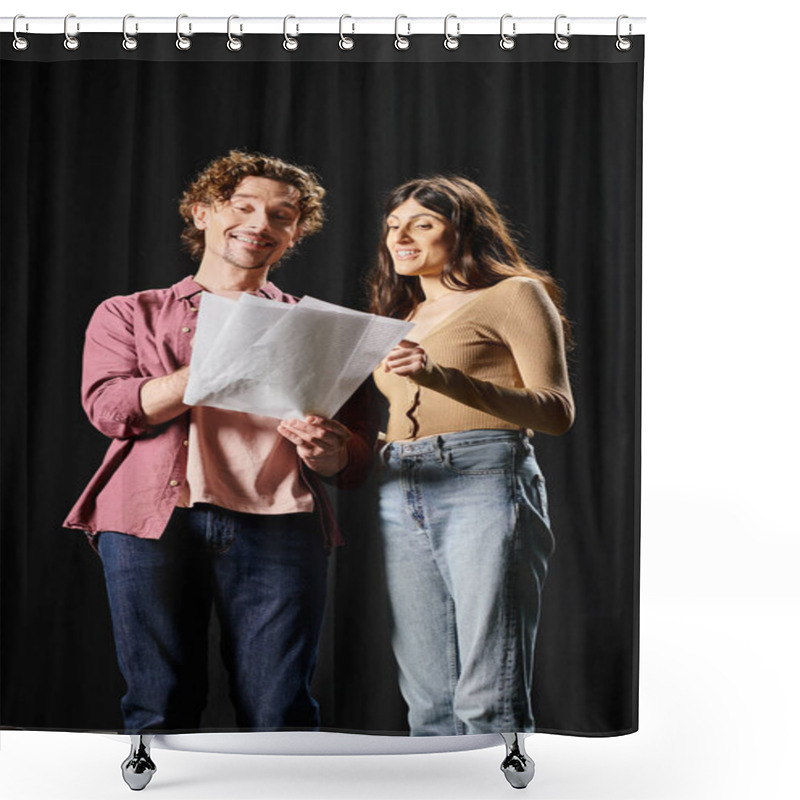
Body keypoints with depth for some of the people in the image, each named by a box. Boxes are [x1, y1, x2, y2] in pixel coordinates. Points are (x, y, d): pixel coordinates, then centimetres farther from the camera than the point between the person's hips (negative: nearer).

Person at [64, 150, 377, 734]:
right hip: (154, 517, 0)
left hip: (278, 524, 0)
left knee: (279, 718, -8)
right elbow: (109, 406, 2)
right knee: (159, 712, -3)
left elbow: (360, 458, 16)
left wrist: (328, 450, -9)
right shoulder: (130, 314, 21)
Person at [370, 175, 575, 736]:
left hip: (486, 485, -6)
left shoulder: (515, 295, 5)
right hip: (401, 497, 6)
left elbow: (557, 412, -7)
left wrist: (444, 377, -18)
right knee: (429, 704, 4)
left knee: (489, 703, -11)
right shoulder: (402, 318, 26)